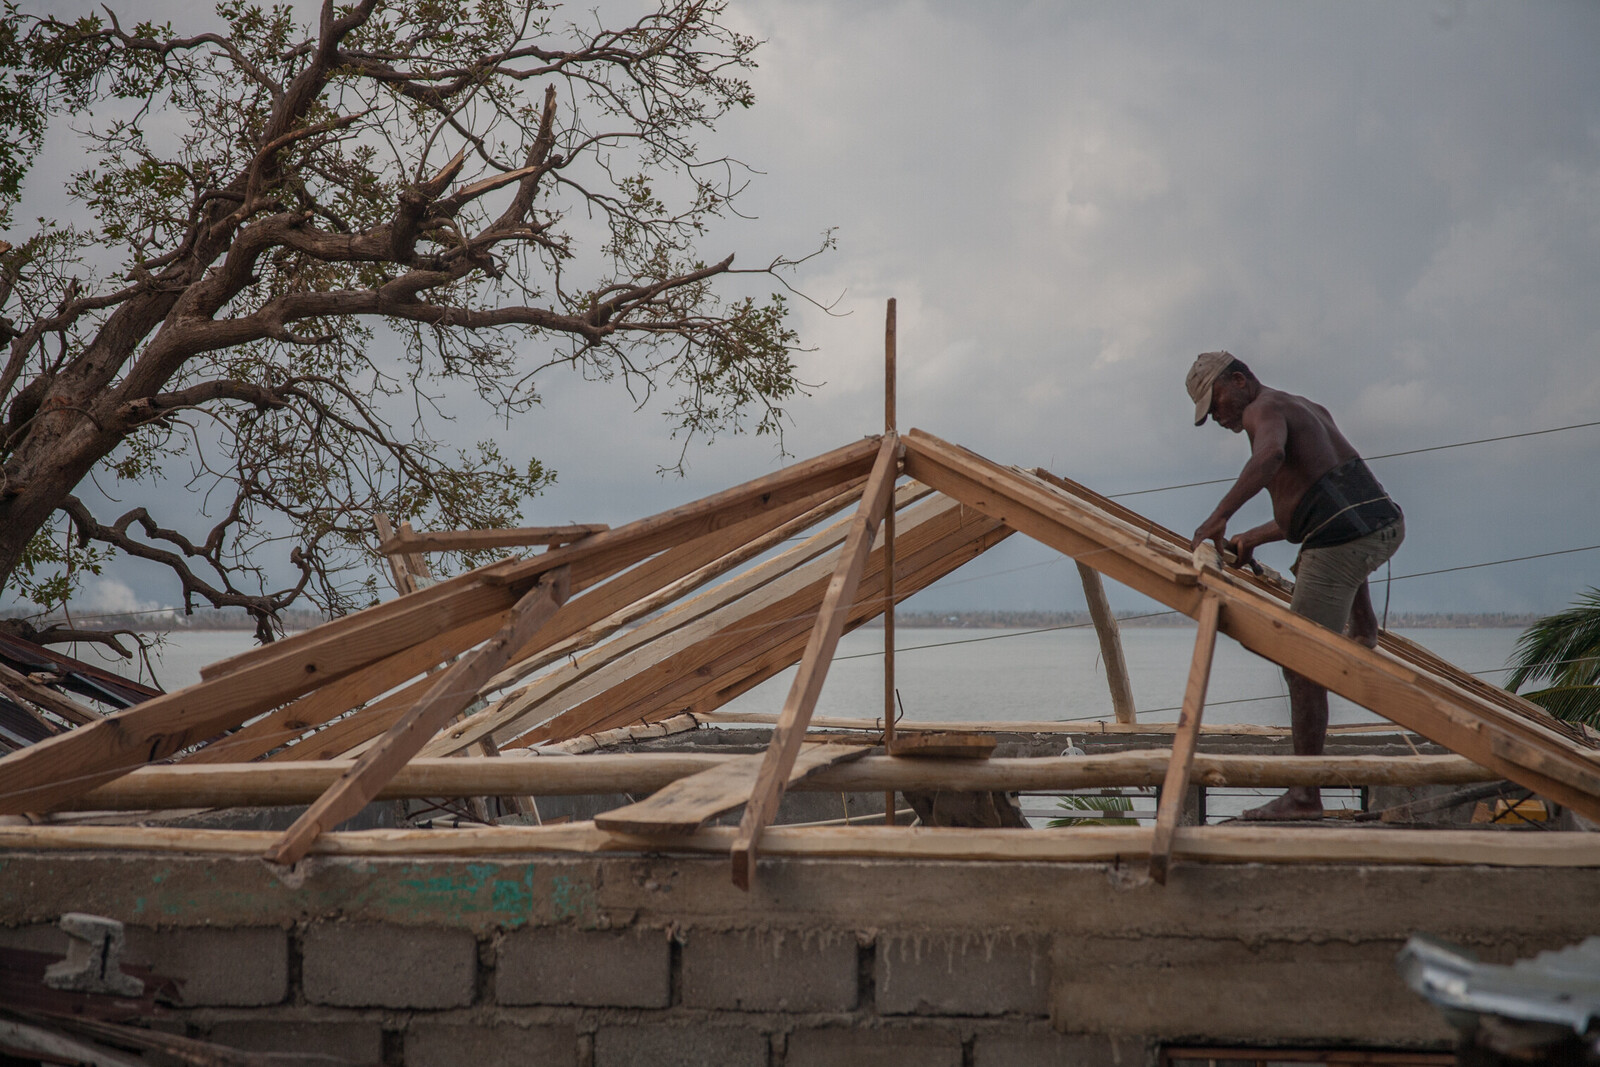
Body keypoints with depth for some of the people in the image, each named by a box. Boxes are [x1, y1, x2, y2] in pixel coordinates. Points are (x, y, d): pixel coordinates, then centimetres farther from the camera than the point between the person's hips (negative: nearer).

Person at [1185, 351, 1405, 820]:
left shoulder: (1264, 409, -3)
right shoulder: (1311, 409, 25)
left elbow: (1270, 454, -29)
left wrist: (1218, 518, -31)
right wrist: (1252, 538, 26)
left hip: (1342, 544, -8)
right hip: (1389, 521, 8)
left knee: (1303, 668, -2)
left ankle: (1305, 797, -2)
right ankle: (1363, 627, 42)